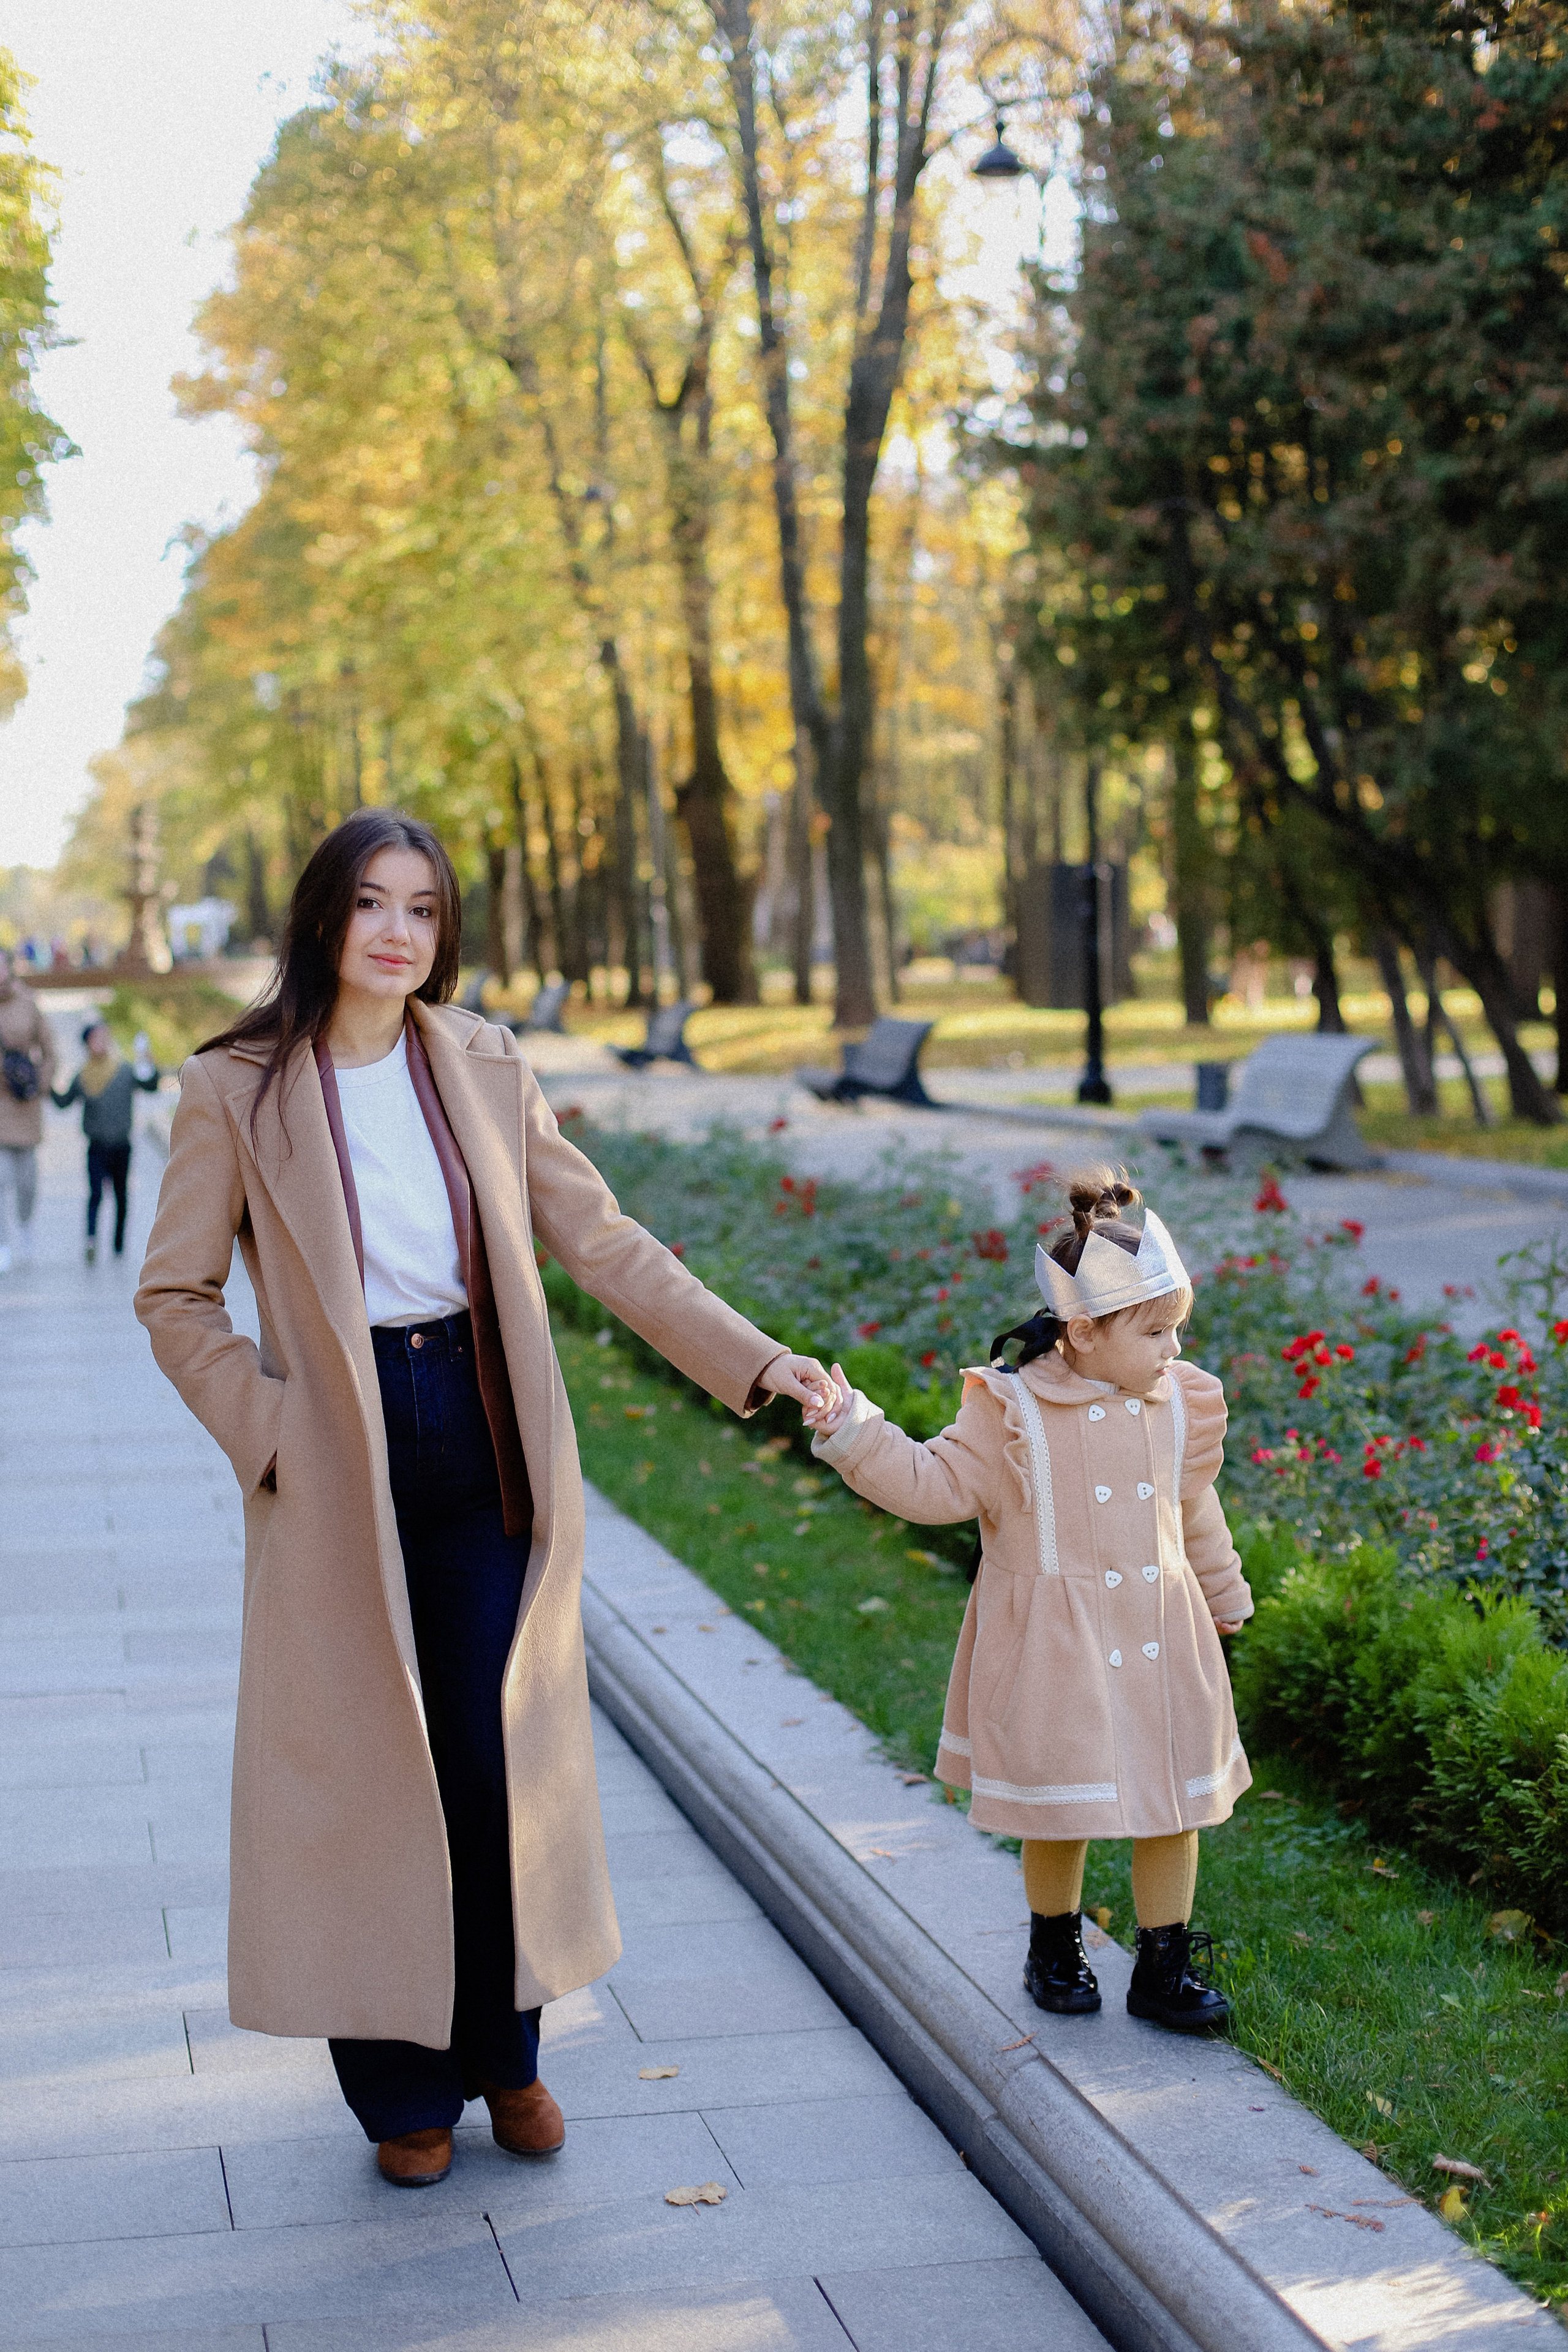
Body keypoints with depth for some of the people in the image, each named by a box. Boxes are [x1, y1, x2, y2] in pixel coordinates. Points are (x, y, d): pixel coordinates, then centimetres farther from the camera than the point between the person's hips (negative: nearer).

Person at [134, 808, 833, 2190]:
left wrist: (756, 1361, -5)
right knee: (370, 1771, 4)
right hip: (343, 1468, -2)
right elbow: (175, 1296, 1)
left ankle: (504, 2054, 26)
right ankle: (402, 2088, 20)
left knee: (501, 1761, 7)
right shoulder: (237, 1091, -4)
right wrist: (269, 1436, -9)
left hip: (484, 1449, 3)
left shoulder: (486, 1073, 3)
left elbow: (606, 1245, 3)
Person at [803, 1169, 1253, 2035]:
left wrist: (1223, 1594, 31)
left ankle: (1165, 1968, 20)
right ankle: (1054, 1948, 29)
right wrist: (856, 1436, -23)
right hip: (1056, 1650, -4)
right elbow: (937, 1485, -10)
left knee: (1174, 1805, 7)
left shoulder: (1181, 1406, 3)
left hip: (1162, 1643, 4)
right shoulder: (1012, 1412, -13)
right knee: (1059, 1810, 5)